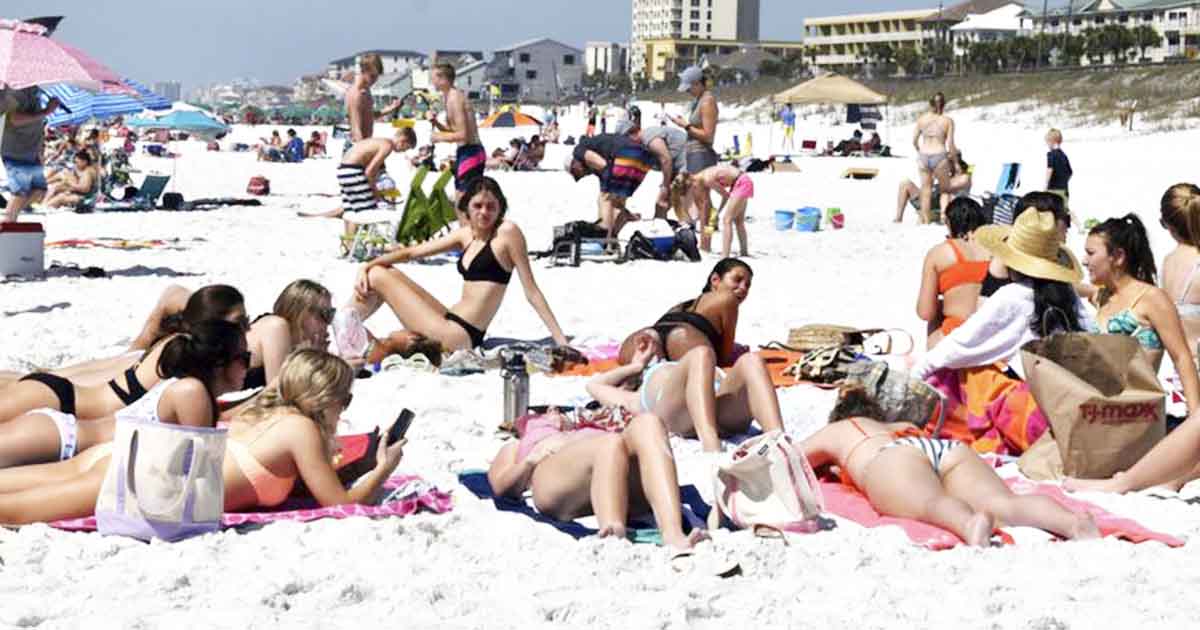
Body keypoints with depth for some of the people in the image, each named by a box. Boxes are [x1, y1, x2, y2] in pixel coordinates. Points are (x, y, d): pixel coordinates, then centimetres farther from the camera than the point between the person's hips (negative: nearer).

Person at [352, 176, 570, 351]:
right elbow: (412, 252, 17)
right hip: (451, 324, 8)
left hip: (461, 336, -8)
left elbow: (531, 290, -9)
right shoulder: (467, 234, 12)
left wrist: (560, 338, -12)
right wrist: (367, 267, 5)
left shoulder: (507, 232, -10)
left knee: (379, 277, -2)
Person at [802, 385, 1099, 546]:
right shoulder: (903, 427, 48)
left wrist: (826, 466, 65)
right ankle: (1072, 520, -58)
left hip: (895, 459, -4)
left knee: (933, 504, -37)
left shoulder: (835, 430, 39)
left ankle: (972, 523, -73)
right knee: (1003, 502, -26)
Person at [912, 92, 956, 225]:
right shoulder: (948, 120, -3)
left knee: (926, 190, 12)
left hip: (923, 157, 3)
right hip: (940, 157, -3)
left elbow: (914, 141, 5)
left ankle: (925, 220, 12)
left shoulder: (921, 118, 4)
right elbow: (950, 144, -4)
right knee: (945, 190, 14)